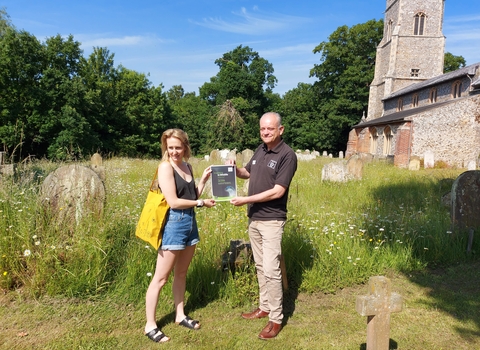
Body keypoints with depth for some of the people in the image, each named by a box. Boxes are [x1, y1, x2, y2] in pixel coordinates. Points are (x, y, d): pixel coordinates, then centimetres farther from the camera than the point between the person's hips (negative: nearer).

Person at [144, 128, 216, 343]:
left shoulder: (187, 166, 10)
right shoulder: (165, 167, -12)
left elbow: (192, 196, 10)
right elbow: (173, 202, -18)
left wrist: (203, 180, 1)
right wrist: (201, 203, -10)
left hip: (190, 222, 8)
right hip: (174, 224, -8)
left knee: (181, 273, 18)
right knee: (161, 277, 1)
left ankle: (180, 316, 31)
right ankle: (150, 325, 13)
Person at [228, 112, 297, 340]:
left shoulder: (287, 155, -16)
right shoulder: (260, 150, 8)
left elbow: (277, 191, -21)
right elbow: (248, 173, 23)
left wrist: (245, 200, -20)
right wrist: (235, 169, 0)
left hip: (271, 220, -8)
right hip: (253, 218, 8)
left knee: (271, 270, -5)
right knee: (260, 266, 16)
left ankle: (276, 319, 9)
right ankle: (264, 307, 31)